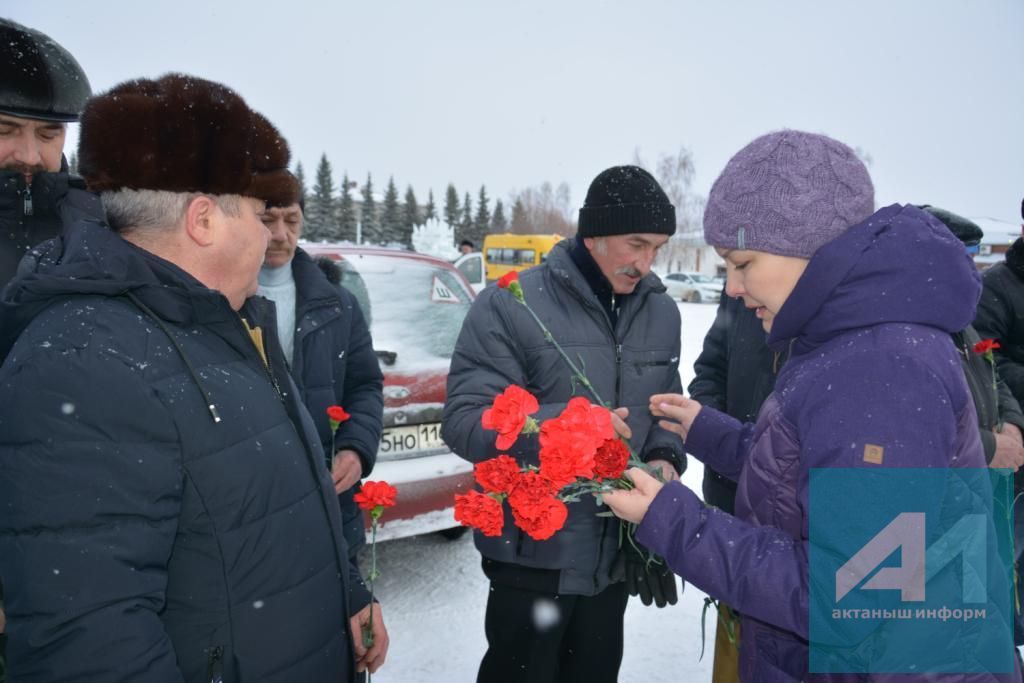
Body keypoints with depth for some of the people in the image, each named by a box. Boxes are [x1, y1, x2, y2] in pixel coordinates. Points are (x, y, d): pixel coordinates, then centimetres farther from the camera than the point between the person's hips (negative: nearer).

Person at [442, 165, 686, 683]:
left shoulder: (662, 312, 3)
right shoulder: (511, 304, -17)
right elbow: (463, 420, -19)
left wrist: (665, 458, -9)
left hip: (617, 553, 6)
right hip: (532, 556, -5)